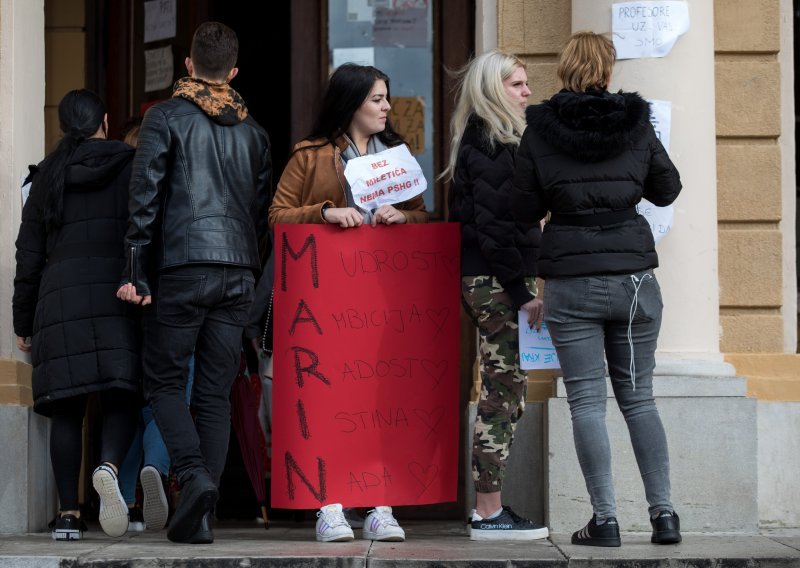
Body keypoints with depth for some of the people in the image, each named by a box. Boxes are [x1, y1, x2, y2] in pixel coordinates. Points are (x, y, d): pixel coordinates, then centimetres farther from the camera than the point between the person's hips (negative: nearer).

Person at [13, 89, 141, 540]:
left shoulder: (50, 174, 13)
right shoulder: (132, 165, 8)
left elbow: (30, 253, 12)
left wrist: (24, 321, 17)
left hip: (61, 293, 2)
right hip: (119, 291, -2)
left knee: (68, 409, 2)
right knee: (122, 398, -2)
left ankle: (69, 515, -3)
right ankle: (110, 467, -32)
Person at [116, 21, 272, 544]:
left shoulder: (166, 118, 0)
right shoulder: (253, 130, 15)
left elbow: (145, 197, -6)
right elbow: (262, 209, 15)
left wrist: (136, 274, -5)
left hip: (181, 267, -4)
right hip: (238, 272, 4)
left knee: (164, 380, 5)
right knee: (216, 392, 5)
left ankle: (195, 476, -18)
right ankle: (201, 517, 0)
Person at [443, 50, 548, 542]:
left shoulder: (498, 141, 18)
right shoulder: (489, 145, -13)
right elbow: (492, 226, -19)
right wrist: (522, 293, -18)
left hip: (493, 279, 10)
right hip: (497, 280, -10)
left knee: (506, 396, 11)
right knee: (503, 394, -7)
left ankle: (490, 507, 14)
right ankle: (488, 513, -4)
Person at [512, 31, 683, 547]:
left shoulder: (540, 131, -2)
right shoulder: (636, 123, 1)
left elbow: (525, 208, 2)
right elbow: (668, 190, 12)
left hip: (571, 281, -2)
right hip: (634, 275, 2)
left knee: (588, 402, 2)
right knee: (639, 397, 11)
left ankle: (605, 521, -2)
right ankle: (664, 514, 8)